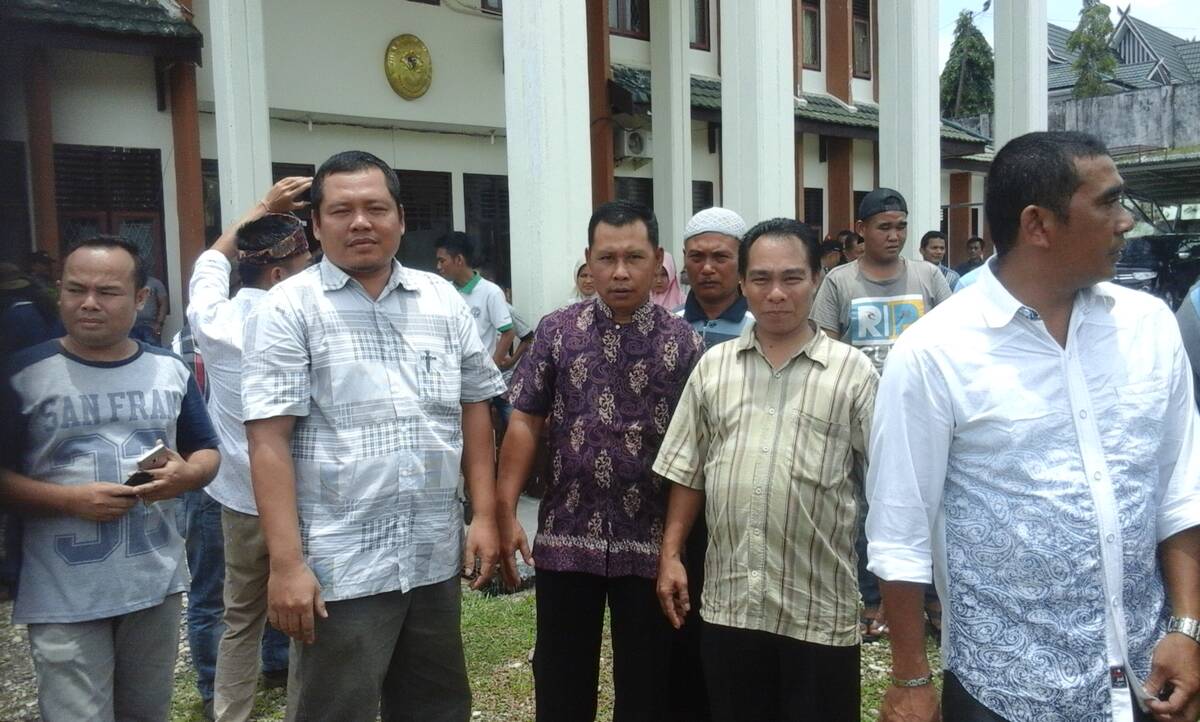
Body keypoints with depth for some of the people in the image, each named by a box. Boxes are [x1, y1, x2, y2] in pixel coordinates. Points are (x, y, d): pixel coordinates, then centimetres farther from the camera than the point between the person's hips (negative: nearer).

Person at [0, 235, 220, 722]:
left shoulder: (170, 370, 6)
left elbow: (208, 453, 12)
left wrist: (187, 475, -11)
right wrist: (70, 499, -19)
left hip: (157, 583, 4)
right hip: (65, 599, -4)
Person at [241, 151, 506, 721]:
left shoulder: (443, 301, 7)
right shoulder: (287, 310, -6)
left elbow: (474, 411, 12)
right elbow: (268, 442, -11)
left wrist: (485, 516, 6)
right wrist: (287, 563, -16)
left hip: (436, 559, 5)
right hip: (339, 567, -4)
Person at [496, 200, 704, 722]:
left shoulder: (683, 343, -2)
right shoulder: (556, 332, 1)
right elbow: (525, 423, 3)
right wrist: (506, 513, -4)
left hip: (650, 541, -1)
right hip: (565, 536, 1)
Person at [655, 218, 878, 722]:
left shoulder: (854, 372, -3)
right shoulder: (712, 366, 6)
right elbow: (687, 471, 10)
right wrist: (671, 554, 6)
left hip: (819, 609, -3)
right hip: (728, 603, 3)